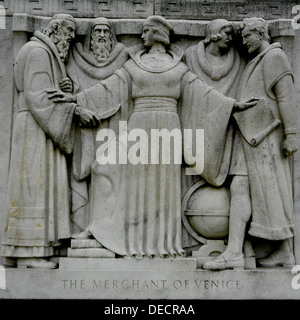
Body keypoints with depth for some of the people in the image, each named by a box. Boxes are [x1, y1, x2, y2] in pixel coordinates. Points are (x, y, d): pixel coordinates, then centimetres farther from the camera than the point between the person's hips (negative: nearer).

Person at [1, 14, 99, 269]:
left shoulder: (50, 57, 24)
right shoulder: (38, 52, -8)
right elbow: (39, 95, -18)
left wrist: (67, 90, -4)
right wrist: (77, 111, -21)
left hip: (45, 131, 10)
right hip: (36, 127, -10)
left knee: (43, 187, 5)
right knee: (35, 185, -11)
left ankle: (35, 252, 6)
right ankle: (28, 254, -10)